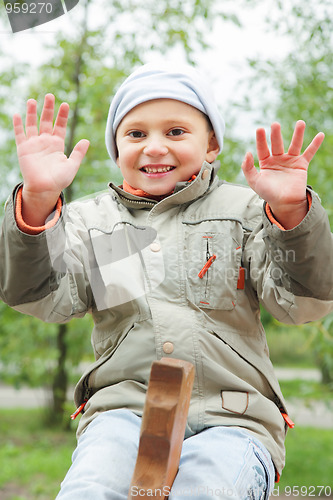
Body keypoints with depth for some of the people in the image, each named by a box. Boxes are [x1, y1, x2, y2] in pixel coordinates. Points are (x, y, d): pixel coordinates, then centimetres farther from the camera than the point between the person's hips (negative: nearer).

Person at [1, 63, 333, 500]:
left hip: (230, 418, 0)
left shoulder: (243, 210, 9)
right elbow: (38, 296, -2)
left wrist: (292, 212, -21)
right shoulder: (92, 218, 13)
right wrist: (37, 202, -18)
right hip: (123, 409, 1)